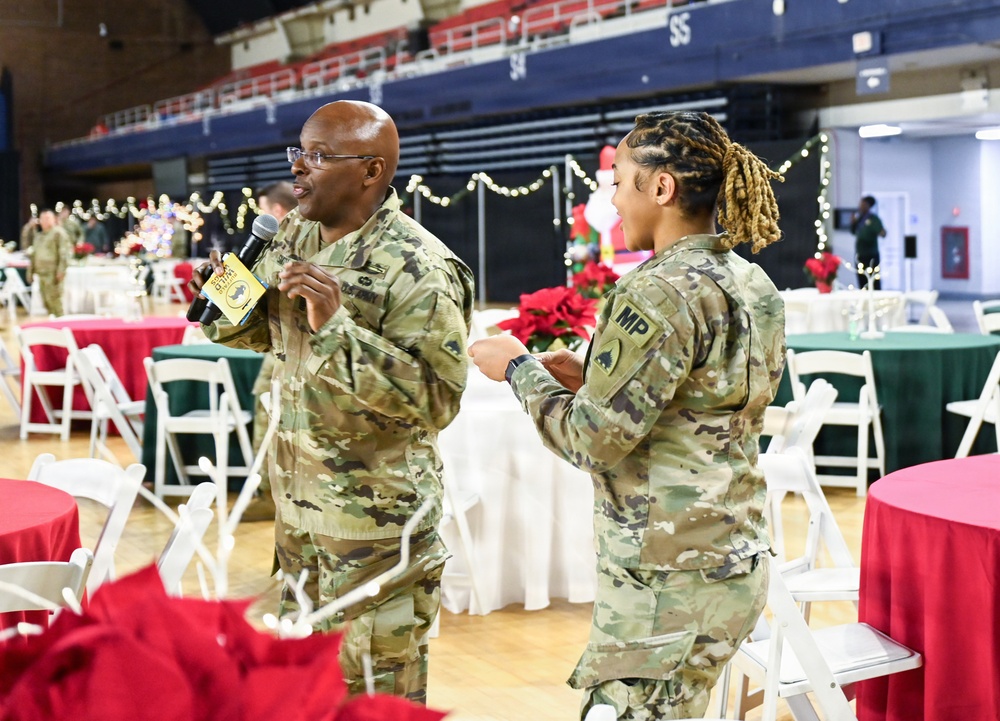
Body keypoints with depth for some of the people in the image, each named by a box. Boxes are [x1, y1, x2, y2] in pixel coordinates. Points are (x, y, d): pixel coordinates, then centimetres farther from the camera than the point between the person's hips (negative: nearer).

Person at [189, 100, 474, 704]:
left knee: (375, 688, 4)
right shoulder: (296, 235, 4)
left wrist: (337, 326, -33)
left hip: (375, 517, -8)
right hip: (297, 498, 8)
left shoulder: (418, 269, -20)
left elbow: (438, 397, -27)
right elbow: (269, 330, 19)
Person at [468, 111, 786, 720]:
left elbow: (595, 441, -17)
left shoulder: (658, 294, -19)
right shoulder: (754, 286, 9)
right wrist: (589, 377, 12)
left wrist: (519, 368, -3)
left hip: (669, 582, -9)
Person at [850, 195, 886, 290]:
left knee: (874, 284, -7)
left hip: (871, 256, -7)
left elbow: (882, 233, -16)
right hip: (859, 256, 7)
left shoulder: (873, 219, -9)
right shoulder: (859, 218, 11)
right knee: (862, 282, 10)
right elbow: (853, 232, 19)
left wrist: (882, 233, -37)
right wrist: (853, 223, 2)